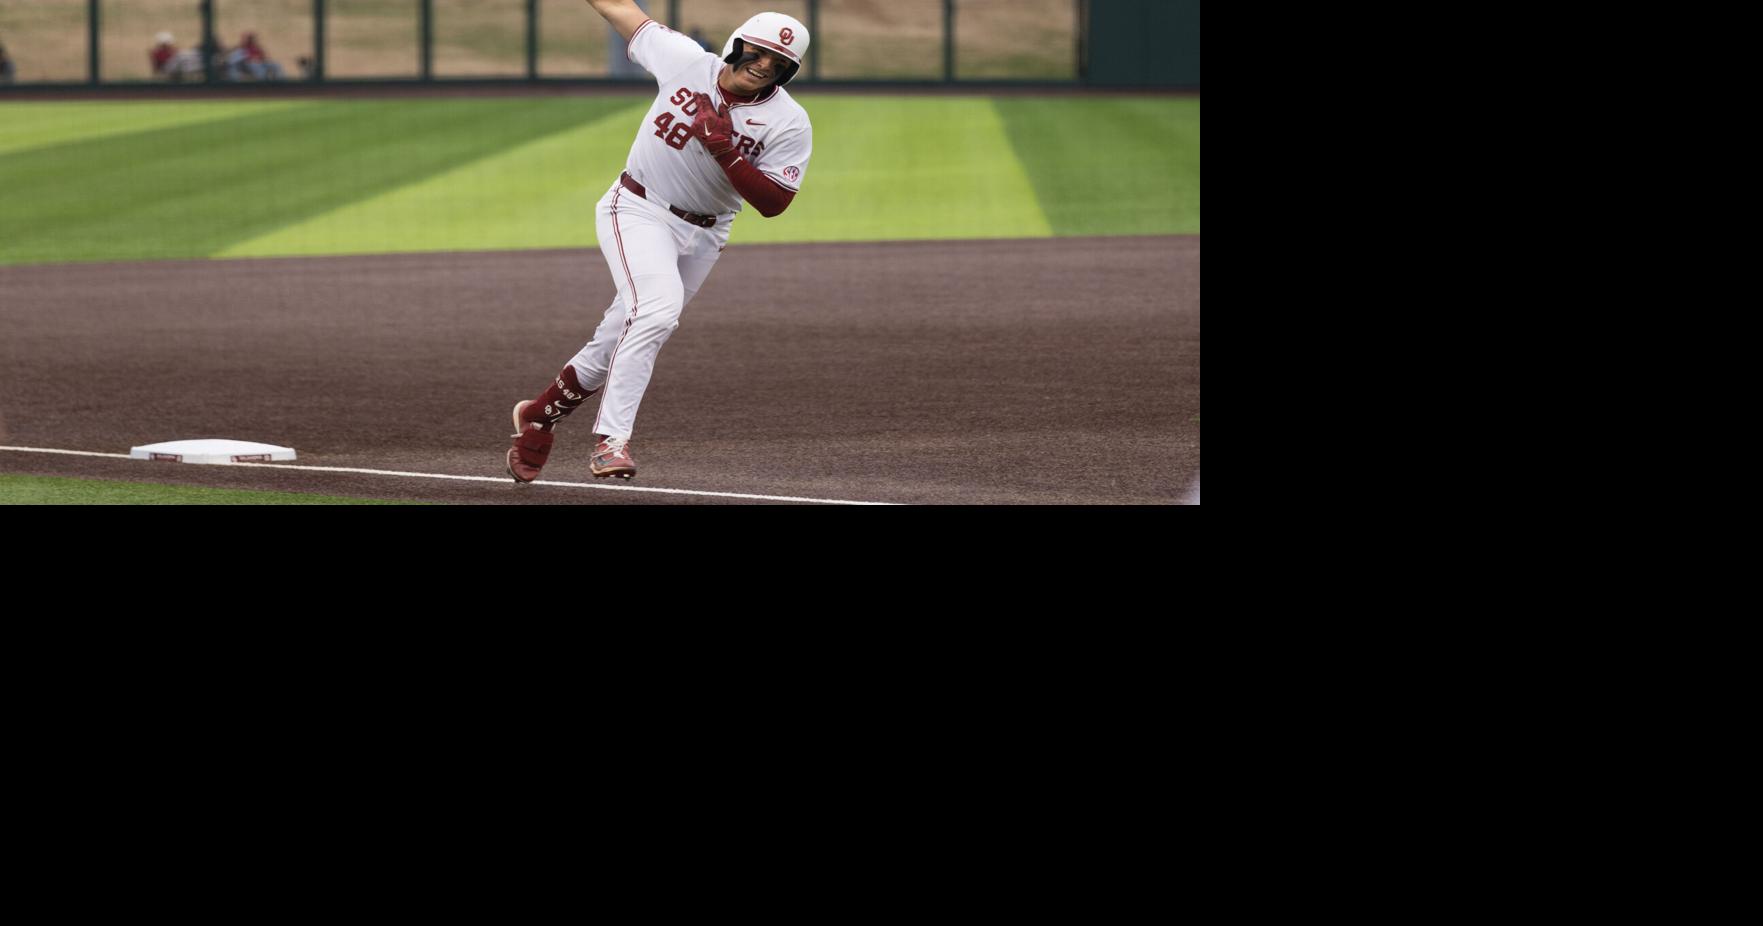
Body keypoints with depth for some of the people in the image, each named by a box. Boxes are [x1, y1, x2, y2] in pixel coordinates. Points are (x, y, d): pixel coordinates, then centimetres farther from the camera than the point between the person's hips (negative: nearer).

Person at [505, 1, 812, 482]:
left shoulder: (790, 125, -11)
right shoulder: (685, 60, -9)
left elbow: (773, 202, -17)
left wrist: (727, 152, -29)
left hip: (701, 237, 2)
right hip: (637, 212, -2)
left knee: (620, 342, 7)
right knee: (657, 308, -28)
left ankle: (539, 415, 31)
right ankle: (611, 440, -30)